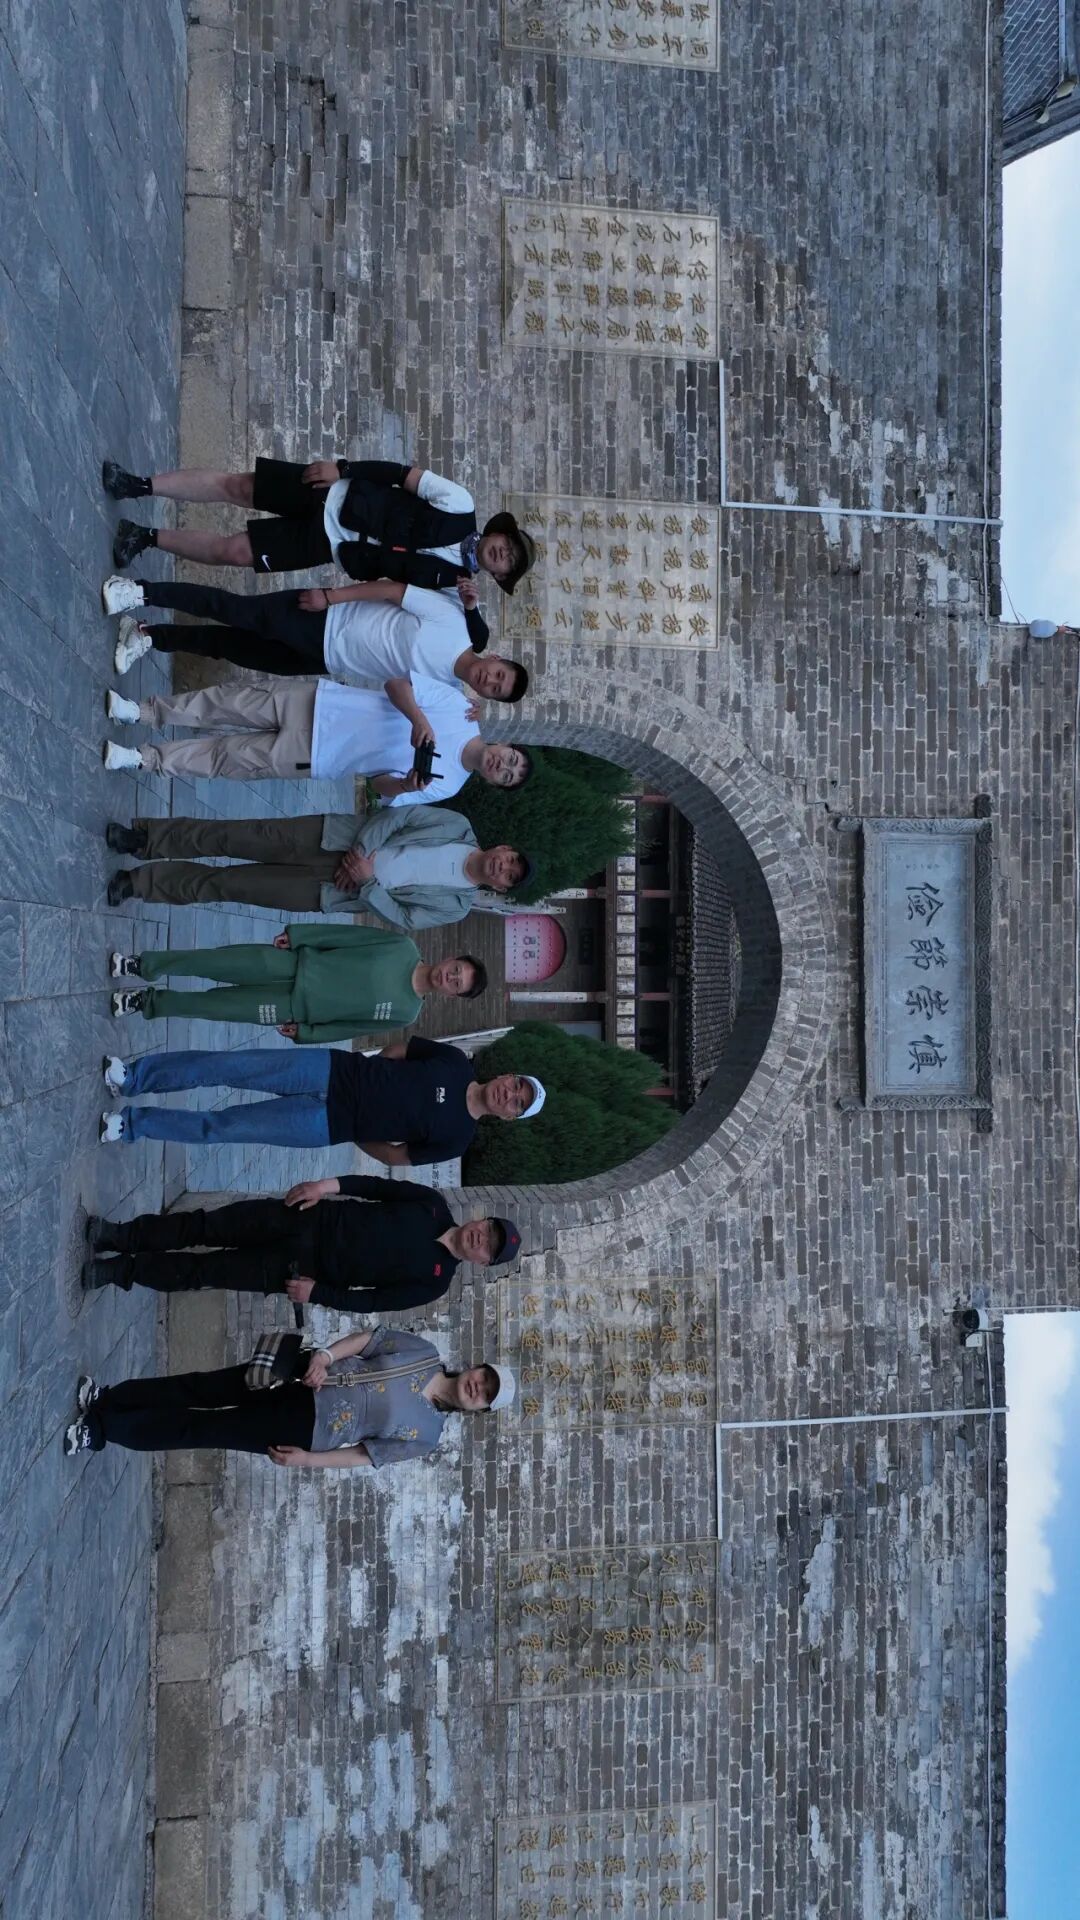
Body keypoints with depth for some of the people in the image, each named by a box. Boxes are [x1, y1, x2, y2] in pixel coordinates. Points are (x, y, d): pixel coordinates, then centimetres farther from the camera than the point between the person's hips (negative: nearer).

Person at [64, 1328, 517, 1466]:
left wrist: (306, 1459, -10)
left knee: (197, 1428, -6)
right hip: (302, 1378, 3)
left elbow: (367, 1455, -4)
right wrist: (325, 1355, -15)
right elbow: (365, 1339, 3)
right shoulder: (425, 1352, 1)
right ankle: (105, 1400, 7)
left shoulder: (426, 1434, -5)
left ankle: (102, 1427, 2)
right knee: (201, 1388, -4)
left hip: (307, 1429, -3)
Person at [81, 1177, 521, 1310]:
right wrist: (333, 1185, -12)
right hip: (314, 1220, 3)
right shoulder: (434, 1206, 2)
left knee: (203, 1270, -5)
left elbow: (371, 1302, -7)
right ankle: (117, 1235, 4)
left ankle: (117, 1270, 7)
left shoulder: (433, 1282, -6)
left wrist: (316, 1293, -15)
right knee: (206, 1227, -7)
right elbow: (379, 1186, 4)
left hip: (301, 1266, -3)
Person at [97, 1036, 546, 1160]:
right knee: (229, 1066, -11)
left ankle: (133, 1123, 3)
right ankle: (134, 1076, 2)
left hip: (332, 1123, -2)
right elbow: (395, 1049, 14)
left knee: (221, 1127, -10)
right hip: (334, 1070, 2)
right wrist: (366, 1070, 4)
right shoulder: (456, 1062, 3)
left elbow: (394, 1156, 2)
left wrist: (353, 1131, 3)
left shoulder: (456, 1137, -4)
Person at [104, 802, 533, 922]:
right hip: (336, 838, 1)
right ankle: (144, 837, -1)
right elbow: (399, 813, -1)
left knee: (229, 884, -8)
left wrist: (369, 879, -17)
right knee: (237, 839, -13)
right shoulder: (457, 827, 2)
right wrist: (362, 851, -13)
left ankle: (140, 882, 3)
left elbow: (404, 918, -6)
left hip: (332, 892, -1)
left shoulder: (455, 906, -1)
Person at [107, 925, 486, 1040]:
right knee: (215, 961, -10)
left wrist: (304, 1033, -3)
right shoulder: (402, 947, -2)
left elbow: (352, 1026, 1)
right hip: (295, 963, 1)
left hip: (294, 1007, -1)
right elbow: (345, 935, 0)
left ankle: (148, 1002, 14)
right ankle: (141, 964, 11)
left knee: (210, 1005, -7)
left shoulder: (406, 1013, -4)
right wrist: (295, 934, -6)